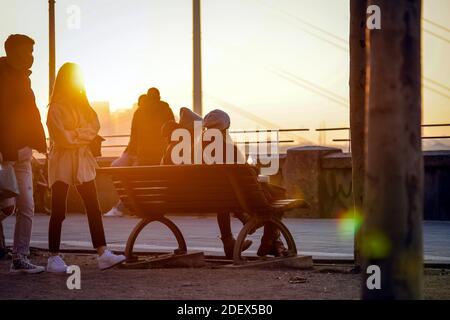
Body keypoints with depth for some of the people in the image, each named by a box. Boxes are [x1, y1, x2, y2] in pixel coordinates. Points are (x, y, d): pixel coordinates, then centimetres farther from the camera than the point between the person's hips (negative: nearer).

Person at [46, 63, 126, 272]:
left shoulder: (81, 104, 14)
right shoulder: (56, 108, -9)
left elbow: (94, 126, 3)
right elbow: (63, 138, -16)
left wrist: (75, 135, -10)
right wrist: (82, 135, -3)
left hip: (82, 160, 7)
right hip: (62, 162, -6)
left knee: (93, 208, -1)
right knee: (58, 212, -2)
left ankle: (103, 253, -3)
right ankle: (54, 258, 4)